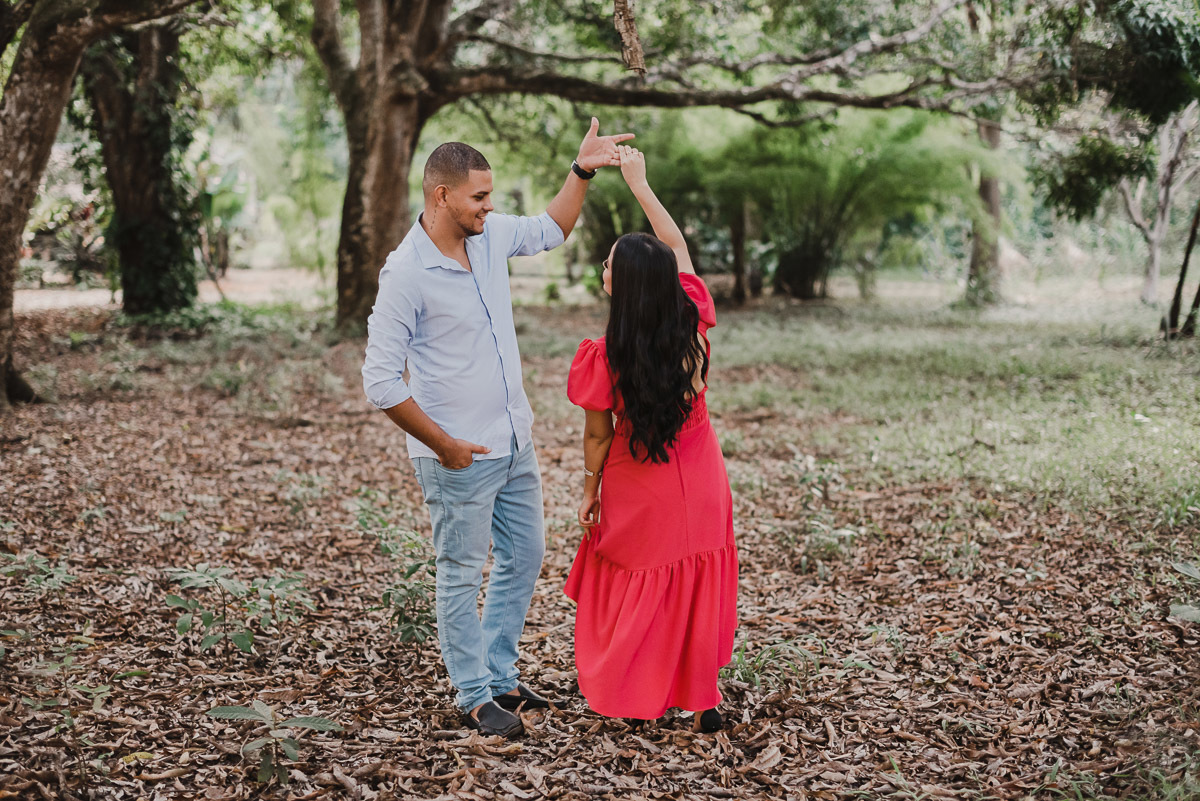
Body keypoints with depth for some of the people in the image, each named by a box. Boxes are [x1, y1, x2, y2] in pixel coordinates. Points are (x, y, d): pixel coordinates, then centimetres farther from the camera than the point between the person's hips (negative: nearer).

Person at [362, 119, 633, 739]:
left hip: (516, 443, 8)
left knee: (525, 557, 17)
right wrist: (443, 445, -16)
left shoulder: (491, 236, 2)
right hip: (460, 457, -8)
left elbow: (549, 230, 25)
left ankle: (499, 674, 32)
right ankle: (473, 696, 19)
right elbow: (381, 381, -19)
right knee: (463, 574, 5)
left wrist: (582, 170, 13)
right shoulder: (406, 274, -20)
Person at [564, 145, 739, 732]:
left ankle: (636, 697, 28)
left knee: (635, 591, 16)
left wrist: (589, 491, 4)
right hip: (699, 479, 3)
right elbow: (678, 247, 1)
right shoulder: (693, 320, -15)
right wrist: (639, 182, 9)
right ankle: (702, 700, 25)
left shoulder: (606, 357, -24)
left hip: (637, 485, -3)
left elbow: (598, 434, -12)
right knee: (697, 588, 17)